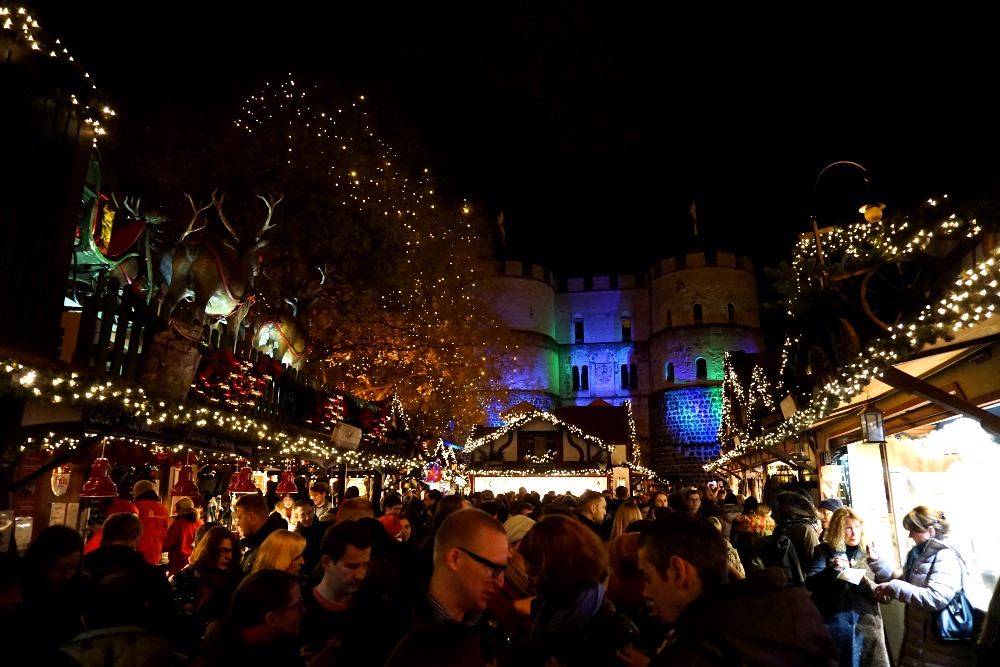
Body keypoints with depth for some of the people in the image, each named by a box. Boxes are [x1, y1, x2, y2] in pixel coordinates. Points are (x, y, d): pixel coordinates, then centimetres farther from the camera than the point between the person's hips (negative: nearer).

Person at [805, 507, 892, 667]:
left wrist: (876, 560, -14)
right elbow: (810, 583, -7)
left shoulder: (868, 550, 9)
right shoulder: (825, 551, 2)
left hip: (867, 621, 2)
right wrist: (832, 570, -23)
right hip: (836, 621, -2)